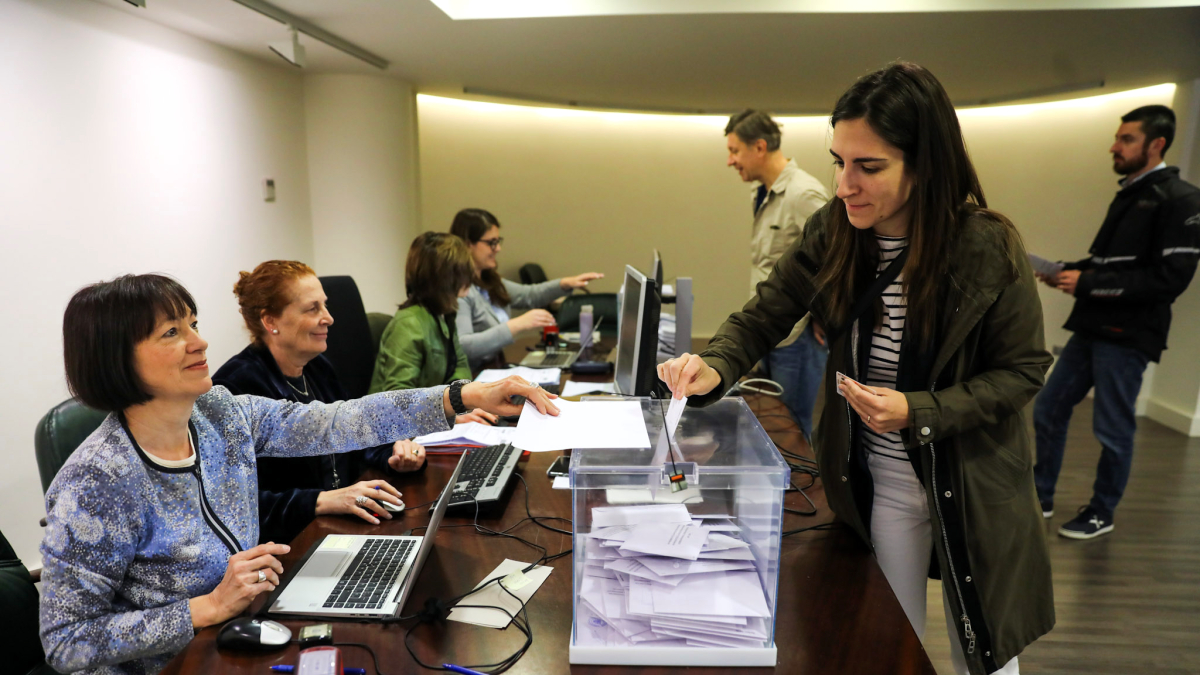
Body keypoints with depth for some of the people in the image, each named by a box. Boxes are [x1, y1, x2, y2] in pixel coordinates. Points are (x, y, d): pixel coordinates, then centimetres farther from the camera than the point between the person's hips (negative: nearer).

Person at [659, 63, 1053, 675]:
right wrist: (716, 368, -27)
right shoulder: (832, 233, -11)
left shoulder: (988, 249, -20)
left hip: (974, 480, -2)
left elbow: (1021, 370, -11)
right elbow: (763, 317, -6)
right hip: (879, 479, 2)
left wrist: (917, 412, -25)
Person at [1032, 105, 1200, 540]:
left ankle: (1102, 513, 21)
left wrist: (1087, 284, -19)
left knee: (1113, 431, 3)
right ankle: (1040, 499, 23)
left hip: (1128, 336, -8)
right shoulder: (1128, 195, 15)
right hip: (1091, 328, 8)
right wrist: (1067, 272, 1)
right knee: (1048, 411, 10)